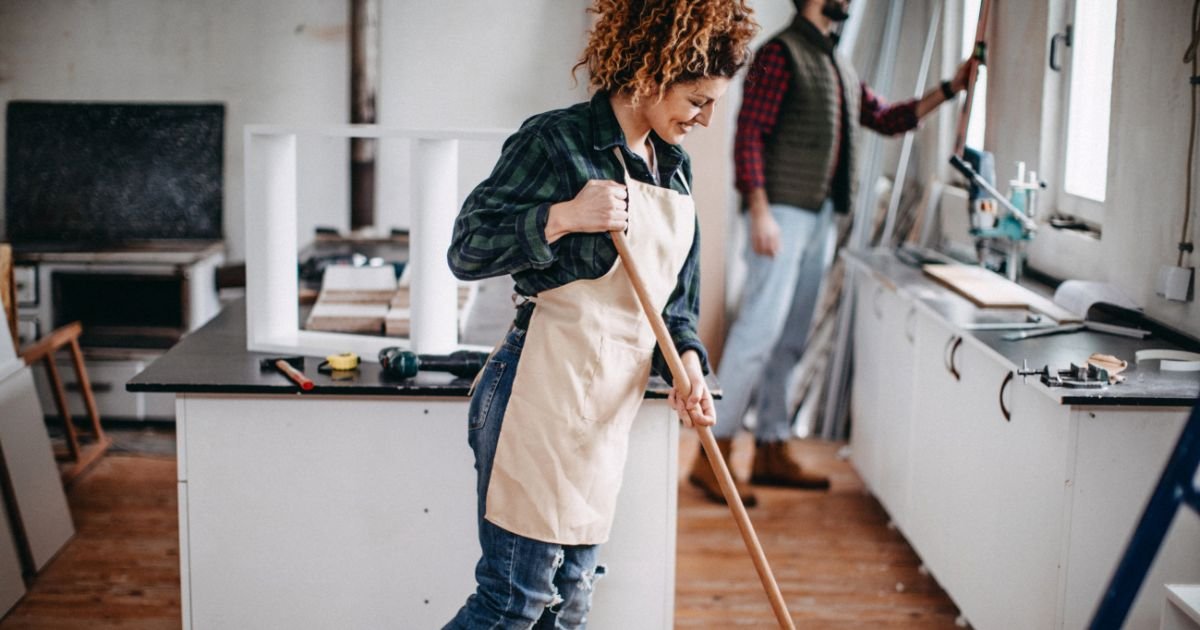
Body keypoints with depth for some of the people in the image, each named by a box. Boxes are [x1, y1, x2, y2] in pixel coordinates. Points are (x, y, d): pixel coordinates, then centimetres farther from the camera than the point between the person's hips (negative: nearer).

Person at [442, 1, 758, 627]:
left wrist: (687, 362, -1)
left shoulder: (674, 166, 14)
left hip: (609, 410, 8)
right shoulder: (557, 140, -10)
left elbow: (675, 296, 18)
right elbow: (466, 250, -11)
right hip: (540, 397, -8)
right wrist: (563, 217, -23)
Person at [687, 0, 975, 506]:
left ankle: (771, 451, 18)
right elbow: (749, 135, -13)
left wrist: (947, 90, 17)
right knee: (760, 329, -12)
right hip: (783, 213, -9)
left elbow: (886, 118, 25)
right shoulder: (781, 54, -7)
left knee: (790, 340, 11)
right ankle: (713, 454, -9)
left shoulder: (838, 65, 19)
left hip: (821, 217, 9)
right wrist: (759, 211, -21)